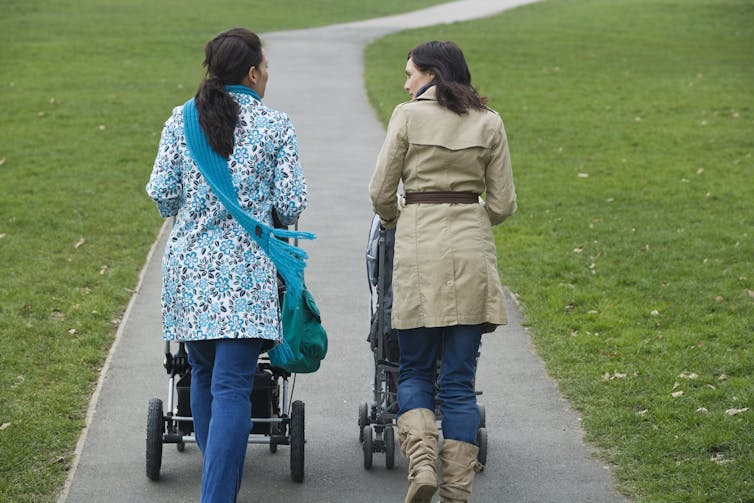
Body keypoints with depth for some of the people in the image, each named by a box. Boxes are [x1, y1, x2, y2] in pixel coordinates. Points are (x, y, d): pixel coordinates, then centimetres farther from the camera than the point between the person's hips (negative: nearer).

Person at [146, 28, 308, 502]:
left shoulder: (182, 119, 4)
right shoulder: (276, 125, -2)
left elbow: (161, 192, 1)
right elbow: (292, 205, -4)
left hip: (189, 265, 3)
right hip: (246, 269, -3)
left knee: (203, 375, 18)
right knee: (232, 387, -6)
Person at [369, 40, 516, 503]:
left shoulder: (408, 116, 0)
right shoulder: (489, 123, 6)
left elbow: (382, 193, 1)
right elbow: (503, 204, 6)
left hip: (419, 247, -2)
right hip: (472, 252, 2)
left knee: (415, 370, 10)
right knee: (459, 381, 5)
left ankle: (422, 463, -12)